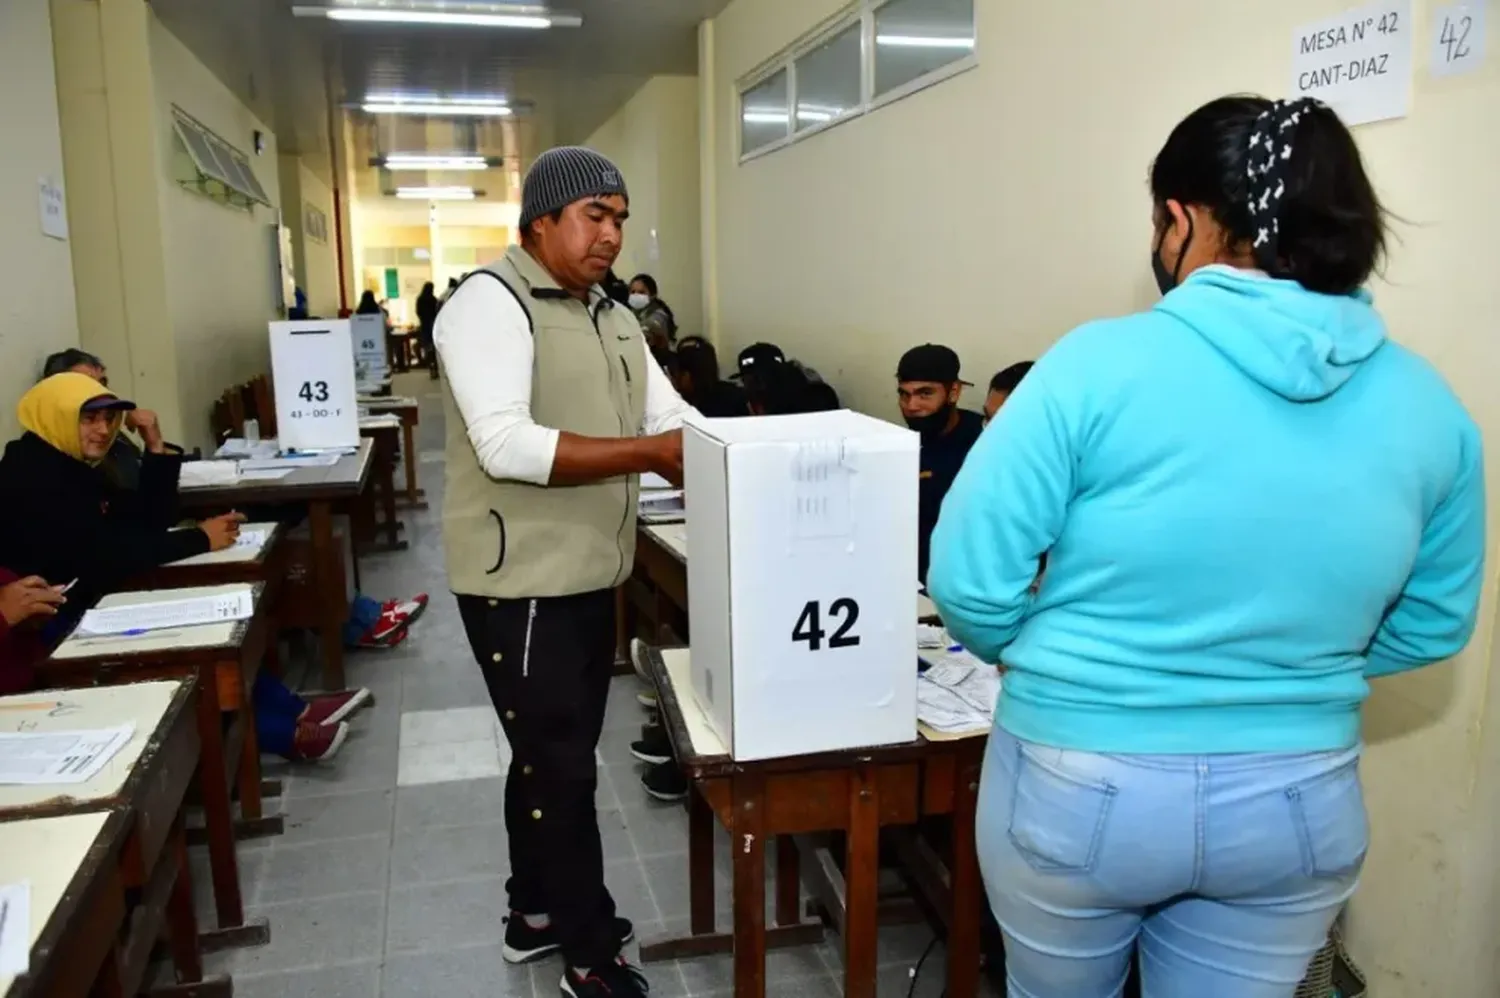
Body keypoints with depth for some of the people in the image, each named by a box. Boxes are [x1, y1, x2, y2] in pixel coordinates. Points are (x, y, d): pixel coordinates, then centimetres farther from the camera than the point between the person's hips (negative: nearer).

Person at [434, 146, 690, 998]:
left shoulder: (614, 318, 13)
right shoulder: (491, 301, -14)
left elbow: (677, 420, 9)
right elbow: (505, 444, -26)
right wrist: (647, 454, -26)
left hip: (590, 576, 9)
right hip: (522, 581, -8)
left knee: (553, 755, 20)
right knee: (563, 764, 2)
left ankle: (537, 913, 38)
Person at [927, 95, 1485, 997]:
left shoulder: (1101, 365, -19)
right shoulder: (1428, 406, -5)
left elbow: (969, 580, -16)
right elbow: (1433, 626, 6)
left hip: (1082, 787, -3)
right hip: (1298, 805, 4)